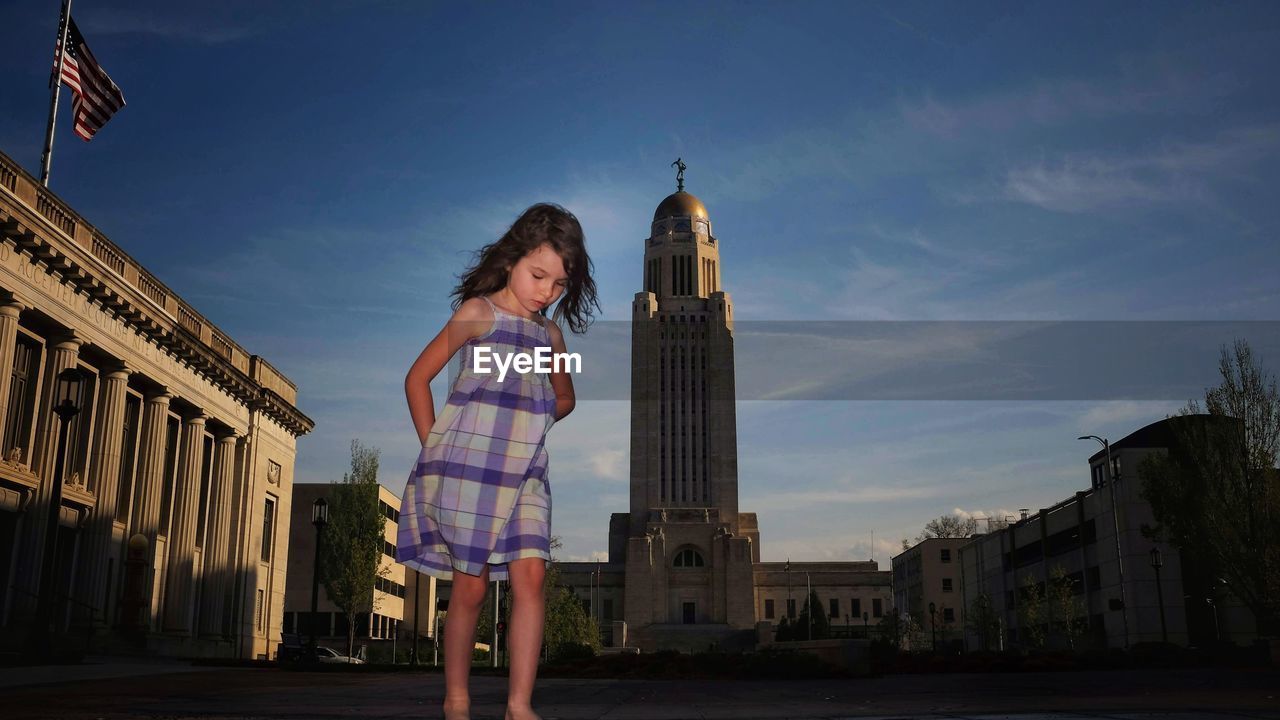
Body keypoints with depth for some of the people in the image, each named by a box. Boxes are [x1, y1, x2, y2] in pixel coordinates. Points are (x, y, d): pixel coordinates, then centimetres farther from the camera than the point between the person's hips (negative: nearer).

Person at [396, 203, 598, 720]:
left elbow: (565, 397, 30)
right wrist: (435, 446, -1)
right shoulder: (477, 312, 0)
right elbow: (418, 378, 2)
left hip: (525, 471, 5)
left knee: (530, 576, -8)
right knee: (471, 586, 1)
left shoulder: (551, 333, 14)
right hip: (468, 467, -4)